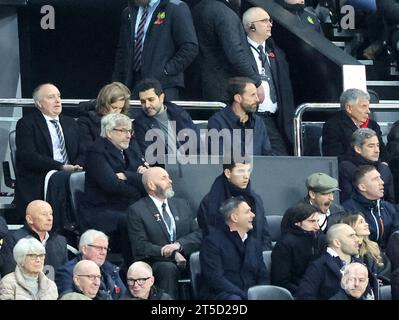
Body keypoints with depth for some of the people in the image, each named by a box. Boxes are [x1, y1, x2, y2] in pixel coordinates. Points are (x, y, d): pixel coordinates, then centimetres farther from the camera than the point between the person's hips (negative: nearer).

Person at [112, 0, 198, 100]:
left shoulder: (176, 9, -5)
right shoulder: (128, 13, 15)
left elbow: (190, 48, -10)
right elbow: (121, 51, 21)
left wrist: (167, 71, -13)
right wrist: (116, 83, 13)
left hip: (163, 85, -5)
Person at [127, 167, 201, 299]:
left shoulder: (182, 205, 18)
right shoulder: (137, 211, 1)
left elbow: (198, 235, 9)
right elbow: (141, 247, -8)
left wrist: (178, 244, -12)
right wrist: (172, 254, -17)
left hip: (185, 261, 5)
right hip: (155, 263, -5)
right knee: (168, 268, -35)